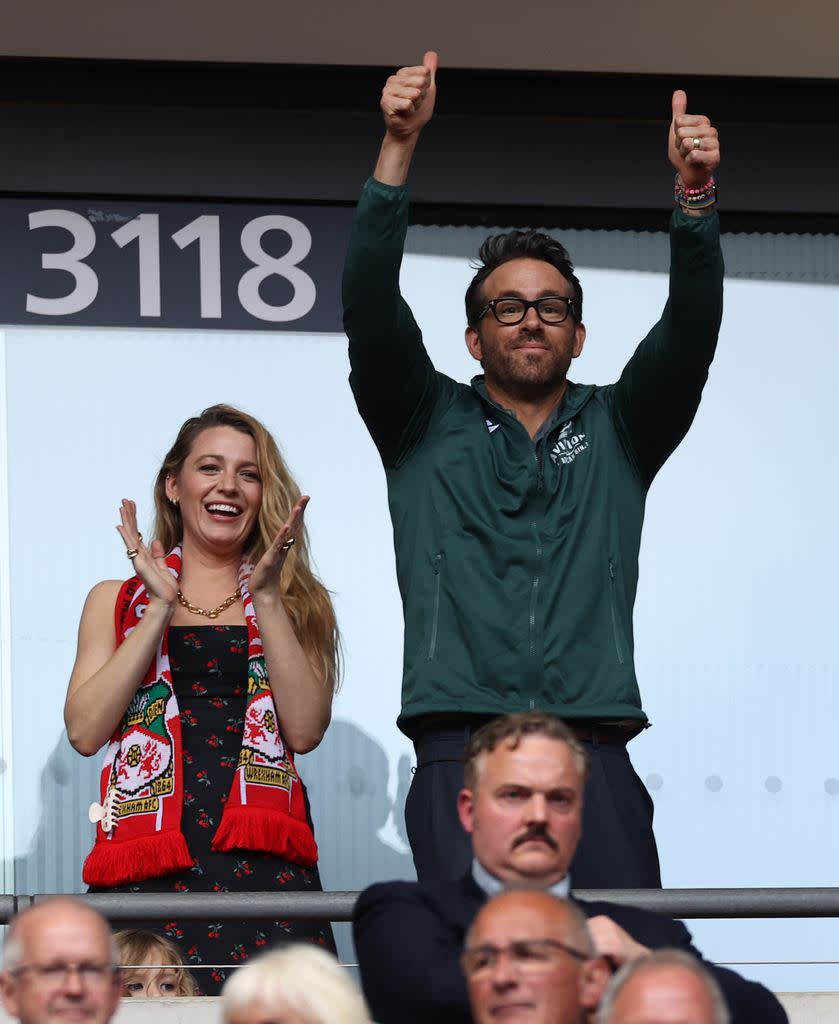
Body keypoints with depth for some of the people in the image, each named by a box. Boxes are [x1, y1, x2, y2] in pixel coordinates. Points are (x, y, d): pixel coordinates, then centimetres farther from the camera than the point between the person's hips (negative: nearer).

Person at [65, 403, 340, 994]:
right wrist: (161, 607, -1)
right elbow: (85, 731, 1)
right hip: (145, 868, 0)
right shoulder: (118, 602, 18)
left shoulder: (297, 602, 17)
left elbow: (306, 730, 0)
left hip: (263, 863, 0)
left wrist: (266, 598, -3)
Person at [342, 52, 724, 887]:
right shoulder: (428, 425, 16)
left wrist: (694, 196, -12)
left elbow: (689, 332, 5)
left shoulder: (616, 430, 20)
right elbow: (370, 307, 2)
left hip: (593, 752, 1)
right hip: (460, 748, -1)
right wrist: (398, 146, -10)